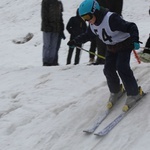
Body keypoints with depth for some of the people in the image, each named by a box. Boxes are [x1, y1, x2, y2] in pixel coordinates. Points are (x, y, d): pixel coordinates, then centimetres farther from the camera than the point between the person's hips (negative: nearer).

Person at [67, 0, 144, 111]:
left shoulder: (111, 19, -33)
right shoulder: (93, 25, -6)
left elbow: (131, 27, -35)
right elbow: (88, 35, 17)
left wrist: (135, 39, -50)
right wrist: (75, 41, 18)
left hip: (124, 44, -7)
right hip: (111, 48, 8)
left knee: (122, 67, -20)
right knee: (108, 69, -2)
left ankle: (134, 93, -9)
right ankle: (115, 91, 22)